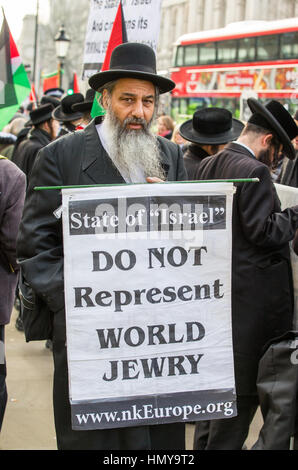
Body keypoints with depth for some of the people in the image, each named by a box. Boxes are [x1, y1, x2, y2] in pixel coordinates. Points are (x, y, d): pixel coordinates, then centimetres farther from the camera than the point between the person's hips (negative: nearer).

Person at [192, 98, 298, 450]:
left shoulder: (207, 166, 8)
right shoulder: (254, 172, -18)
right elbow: (264, 231, -20)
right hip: (248, 297, -9)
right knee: (243, 385, 1)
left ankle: (205, 441, 31)